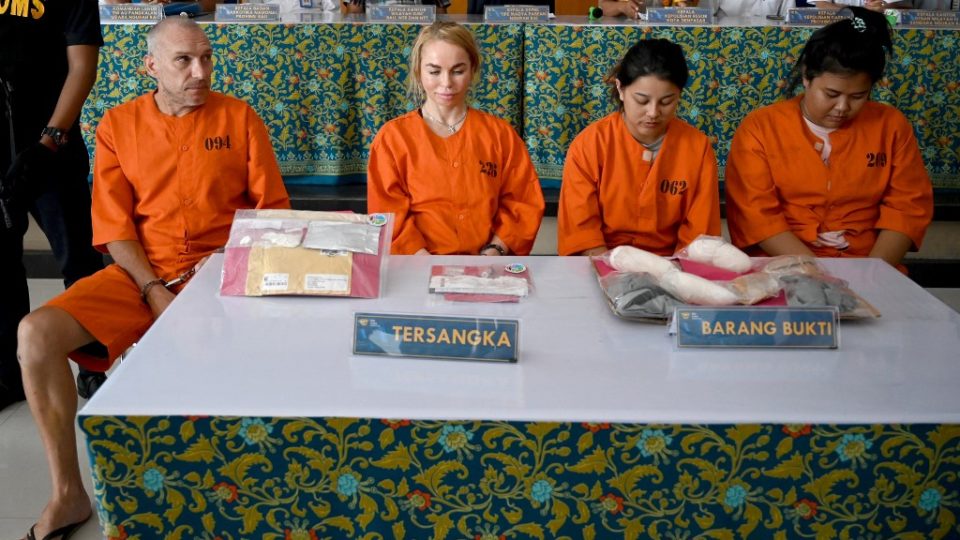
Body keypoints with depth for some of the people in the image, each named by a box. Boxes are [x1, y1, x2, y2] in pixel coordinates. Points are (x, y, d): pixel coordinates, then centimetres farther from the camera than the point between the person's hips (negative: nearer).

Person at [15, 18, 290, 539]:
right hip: (139, 273, 2)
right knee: (36, 332, -19)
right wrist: (154, 290, -13)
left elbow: (272, 209, 2)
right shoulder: (117, 125, 5)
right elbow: (114, 226, 1)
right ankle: (69, 492, -6)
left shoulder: (239, 117, 2)